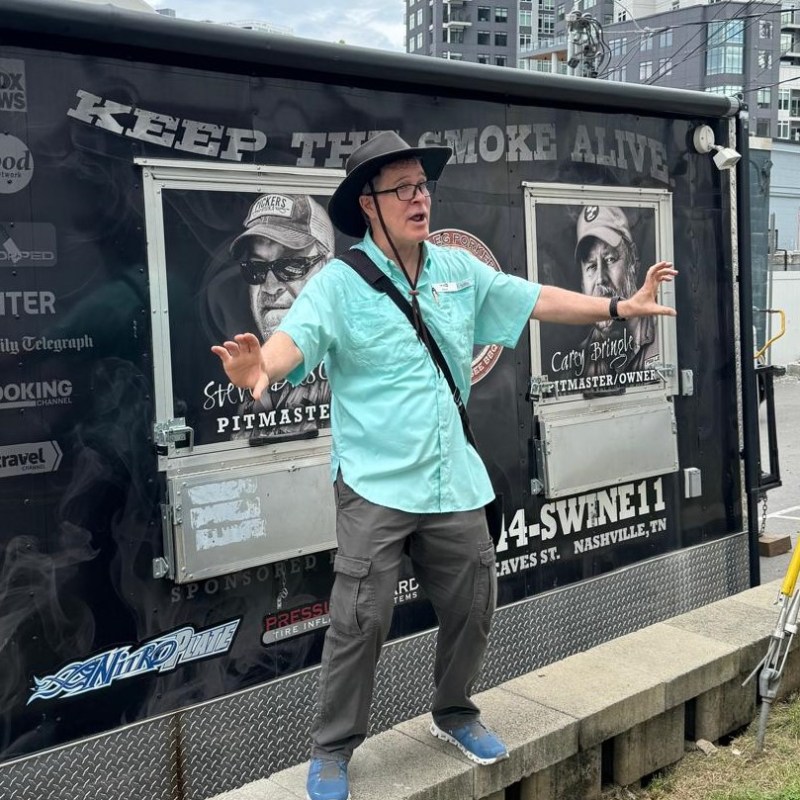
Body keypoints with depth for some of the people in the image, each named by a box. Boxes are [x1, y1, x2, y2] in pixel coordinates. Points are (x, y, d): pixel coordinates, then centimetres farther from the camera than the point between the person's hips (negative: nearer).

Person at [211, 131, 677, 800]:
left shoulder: (460, 270, 7)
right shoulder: (341, 282, -9)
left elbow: (536, 299, 15)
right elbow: (296, 336, -26)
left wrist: (618, 307, 16)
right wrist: (260, 367, -49)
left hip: (454, 481, 5)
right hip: (376, 485, -5)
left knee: (472, 607, 15)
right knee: (361, 621, -4)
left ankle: (454, 713, 40)